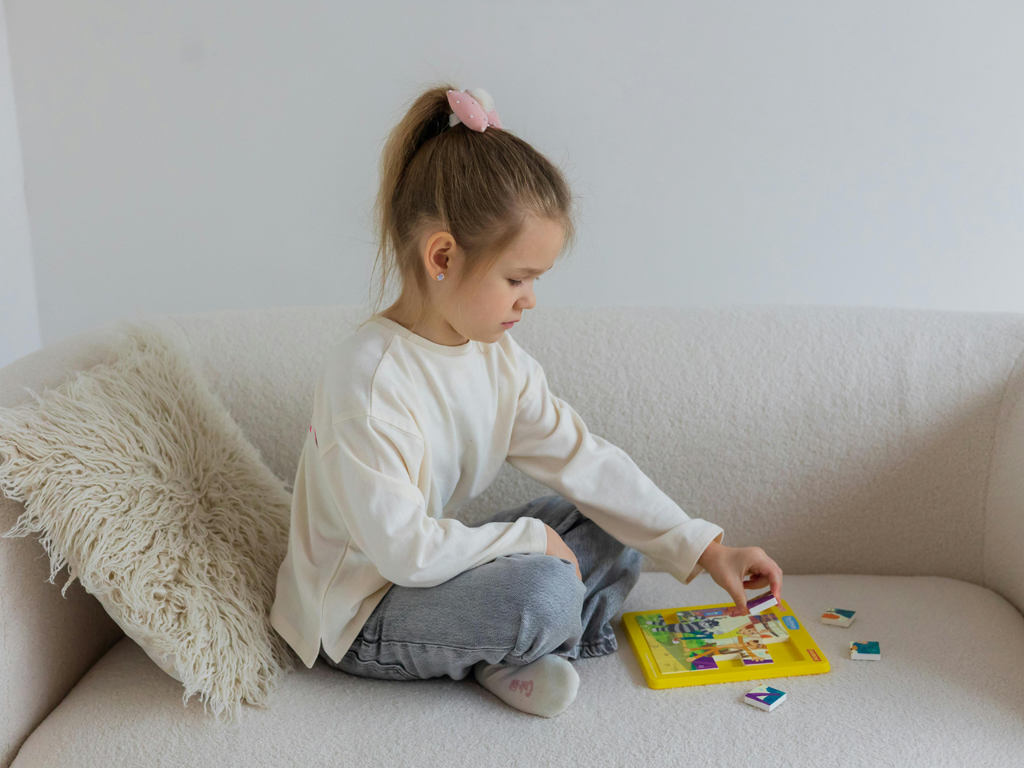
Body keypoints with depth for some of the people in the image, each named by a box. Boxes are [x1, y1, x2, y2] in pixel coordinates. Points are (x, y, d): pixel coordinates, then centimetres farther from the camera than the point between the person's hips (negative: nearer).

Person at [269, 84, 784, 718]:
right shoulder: (369, 378, -28)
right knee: (544, 590, -33)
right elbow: (404, 549, -29)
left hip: (434, 565, 9)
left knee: (616, 527, 6)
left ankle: (515, 655, -8)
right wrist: (528, 537, -19)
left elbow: (586, 460, 0)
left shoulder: (497, 356, -2)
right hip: (359, 618, -9)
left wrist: (704, 548, -3)